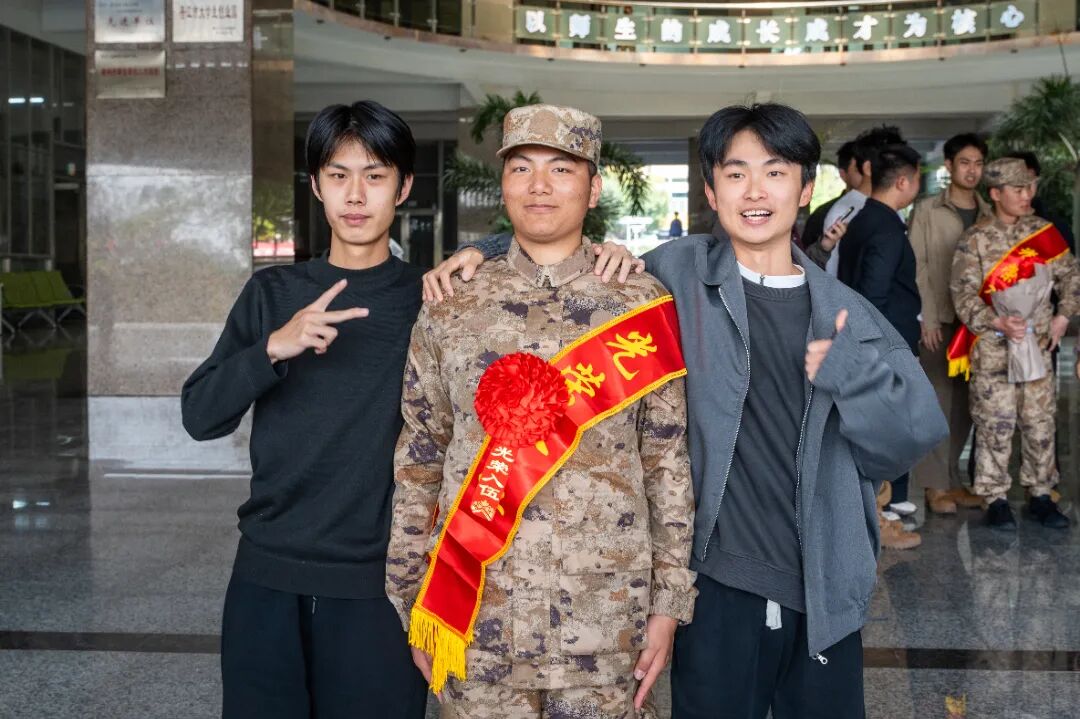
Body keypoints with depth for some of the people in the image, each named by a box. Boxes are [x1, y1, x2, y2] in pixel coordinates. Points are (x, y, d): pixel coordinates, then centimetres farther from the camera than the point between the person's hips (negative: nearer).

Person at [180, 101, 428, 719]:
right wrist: (273, 349, -16)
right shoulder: (273, 292, 6)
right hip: (267, 577, 2)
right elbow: (201, 417, 0)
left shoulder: (432, 299, 0)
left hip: (379, 583, -2)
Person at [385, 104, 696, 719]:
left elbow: (670, 464, 1)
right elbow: (418, 463, 6)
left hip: (607, 619, 0)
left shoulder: (643, 306, -1)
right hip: (478, 618, 1)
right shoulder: (451, 308, 1)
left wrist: (669, 602, -1)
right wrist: (413, 604, 5)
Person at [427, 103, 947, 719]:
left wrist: (850, 369, -13)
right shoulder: (675, 275, -4)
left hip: (827, 593, 3)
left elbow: (917, 434, 1)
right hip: (720, 586, -2)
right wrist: (491, 254, -6)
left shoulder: (847, 313, 4)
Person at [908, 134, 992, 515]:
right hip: (938, 319, -4)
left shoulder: (989, 214, 11)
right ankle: (935, 485, 5)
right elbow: (916, 267, -5)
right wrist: (926, 317, -11)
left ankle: (953, 479, 17)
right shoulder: (927, 210, -1)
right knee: (937, 401, -3)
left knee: (965, 404, 7)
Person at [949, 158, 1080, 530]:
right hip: (992, 349, -3)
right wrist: (998, 322, -21)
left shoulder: (1044, 232, 7)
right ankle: (996, 499, 9)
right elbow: (963, 294, -9)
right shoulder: (975, 239, -4)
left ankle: (1040, 495, 20)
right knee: (995, 425, -1)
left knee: (1040, 423, 8)